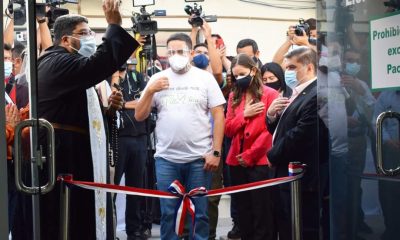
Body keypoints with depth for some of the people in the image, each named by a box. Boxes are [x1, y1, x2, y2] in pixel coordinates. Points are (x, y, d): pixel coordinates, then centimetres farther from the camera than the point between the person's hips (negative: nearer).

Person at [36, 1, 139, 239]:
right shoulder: (57, 62, -11)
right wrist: (114, 25, -25)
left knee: (79, 220, 13)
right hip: (63, 157, -11)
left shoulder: (68, 68, 23)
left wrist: (108, 109, 5)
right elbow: (97, 66, -30)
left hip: (74, 156, 11)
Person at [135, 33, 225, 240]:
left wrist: (216, 152, -6)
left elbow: (219, 115, 1)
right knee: (167, 213, 6)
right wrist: (150, 91, -9)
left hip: (199, 158, -1)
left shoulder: (205, 78, 3)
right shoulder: (157, 79, 7)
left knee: (201, 212, 6)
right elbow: (139, 116, 6)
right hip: (166, 158, 1)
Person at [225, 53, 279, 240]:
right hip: (237, 162, 5)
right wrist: (244, 115, -10)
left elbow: (270, 130, -11)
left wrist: (249, 155, -11)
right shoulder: (234, 96, 11)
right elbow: (228, 129, 7)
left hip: (259, 162, -5)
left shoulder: (270, 94, -5)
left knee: (262, 215, 1)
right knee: (243, 213, 12)